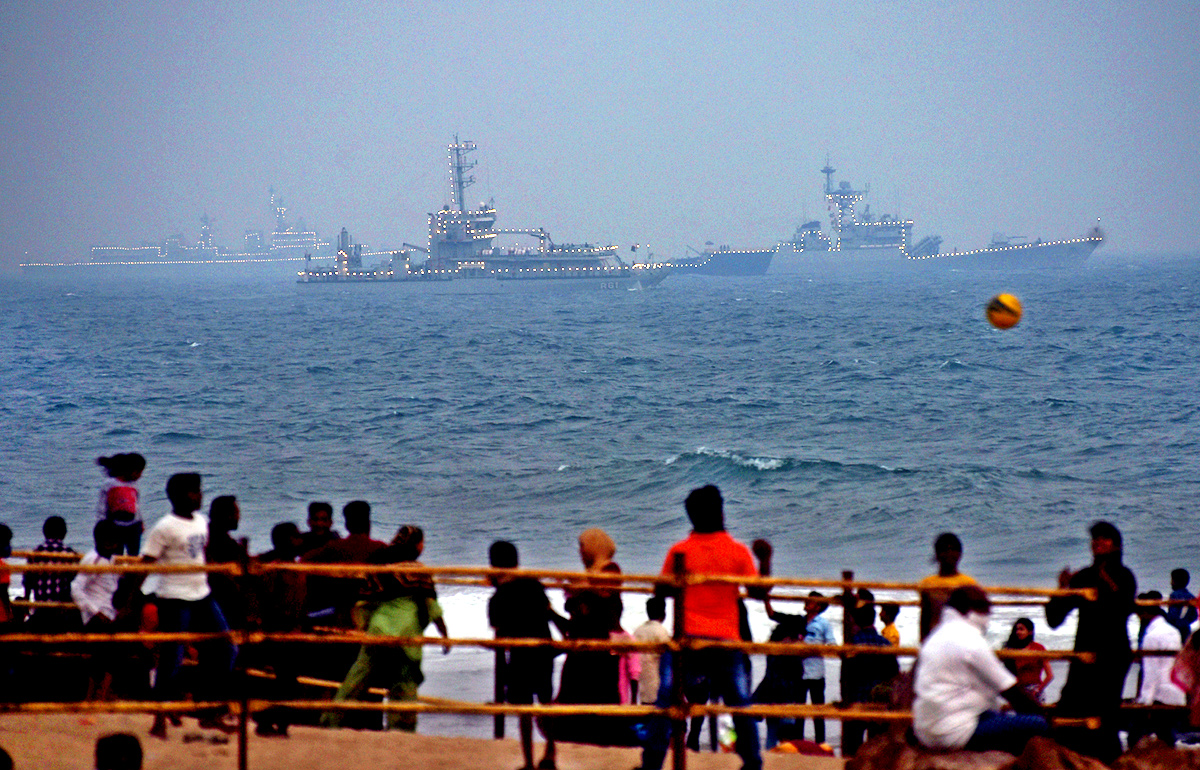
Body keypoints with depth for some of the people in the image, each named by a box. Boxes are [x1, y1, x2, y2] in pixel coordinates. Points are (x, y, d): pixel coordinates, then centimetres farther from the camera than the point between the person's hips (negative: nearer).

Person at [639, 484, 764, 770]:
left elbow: (663, 590, 4)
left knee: (666, 699, 1)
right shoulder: (738, 551, 0)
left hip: (688, 637, -1)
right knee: (740, 705, 12)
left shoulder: (680, 551, 0)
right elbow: (758, 591, 2)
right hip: (726, 640, 1)